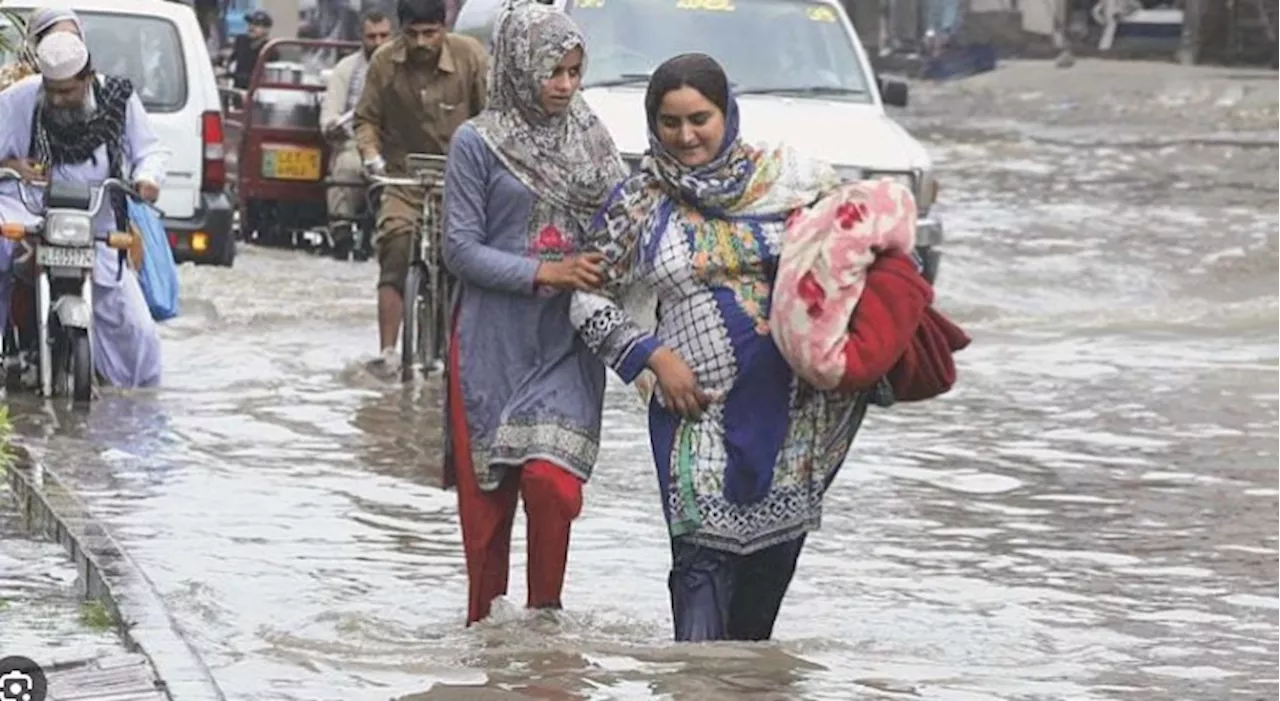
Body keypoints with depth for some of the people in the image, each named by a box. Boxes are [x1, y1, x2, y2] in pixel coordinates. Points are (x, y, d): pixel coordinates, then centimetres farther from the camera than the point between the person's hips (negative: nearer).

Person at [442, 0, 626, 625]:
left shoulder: (589, 138, 7)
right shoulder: (478, 143, -4)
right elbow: (461, 247, -6)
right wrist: (544, 274, -15)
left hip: (567, 345, 2)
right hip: (492, 341, -2)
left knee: (551, 481, -12)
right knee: (487, 493, 2)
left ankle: (544, 618, 3)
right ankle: (484, 627, 14)